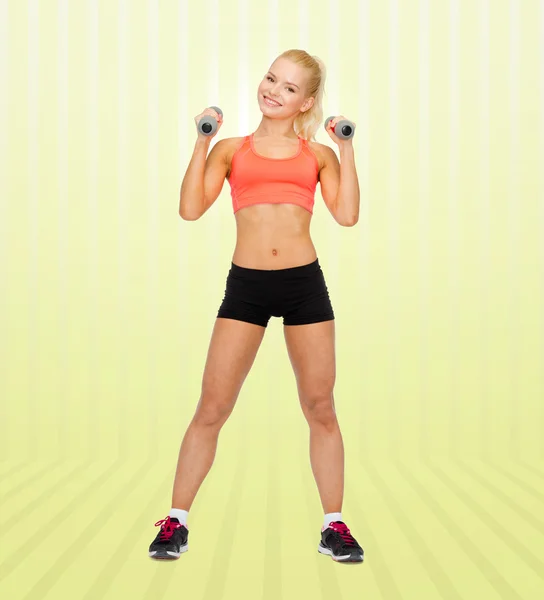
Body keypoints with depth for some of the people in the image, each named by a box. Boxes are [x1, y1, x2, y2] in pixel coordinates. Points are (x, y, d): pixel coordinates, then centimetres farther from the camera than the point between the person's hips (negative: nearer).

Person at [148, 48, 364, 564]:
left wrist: (346, 150, 0)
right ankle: (176, 522, 12)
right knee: (211, 408, 0)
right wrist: (202, 141, -1)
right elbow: (190, 209, 0)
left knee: (321, 409, 6)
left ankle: (334, 527, 17)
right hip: (245, 284, 0)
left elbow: (346, 214, -2)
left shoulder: (318, 154, 12)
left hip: (305, 283, 1)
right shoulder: (232, 149, 11)